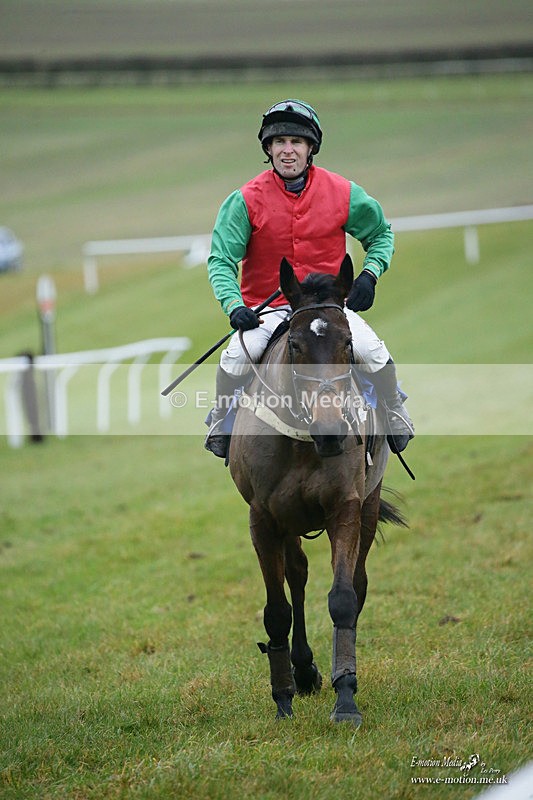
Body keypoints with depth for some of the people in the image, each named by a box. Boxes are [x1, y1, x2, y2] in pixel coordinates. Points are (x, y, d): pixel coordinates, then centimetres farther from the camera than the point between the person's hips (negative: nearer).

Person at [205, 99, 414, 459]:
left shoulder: (344, 194, -2)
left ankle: (395, 413, 7)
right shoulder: (246, 200, -7)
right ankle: (221, 422, 1)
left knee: (373, 350, -22)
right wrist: (234, 305, -24)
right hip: (267, 307, -1)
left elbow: (382, 235, 15)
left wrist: (370, 274, -3)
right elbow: (220, 260, -7)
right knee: (236, 357, -27)